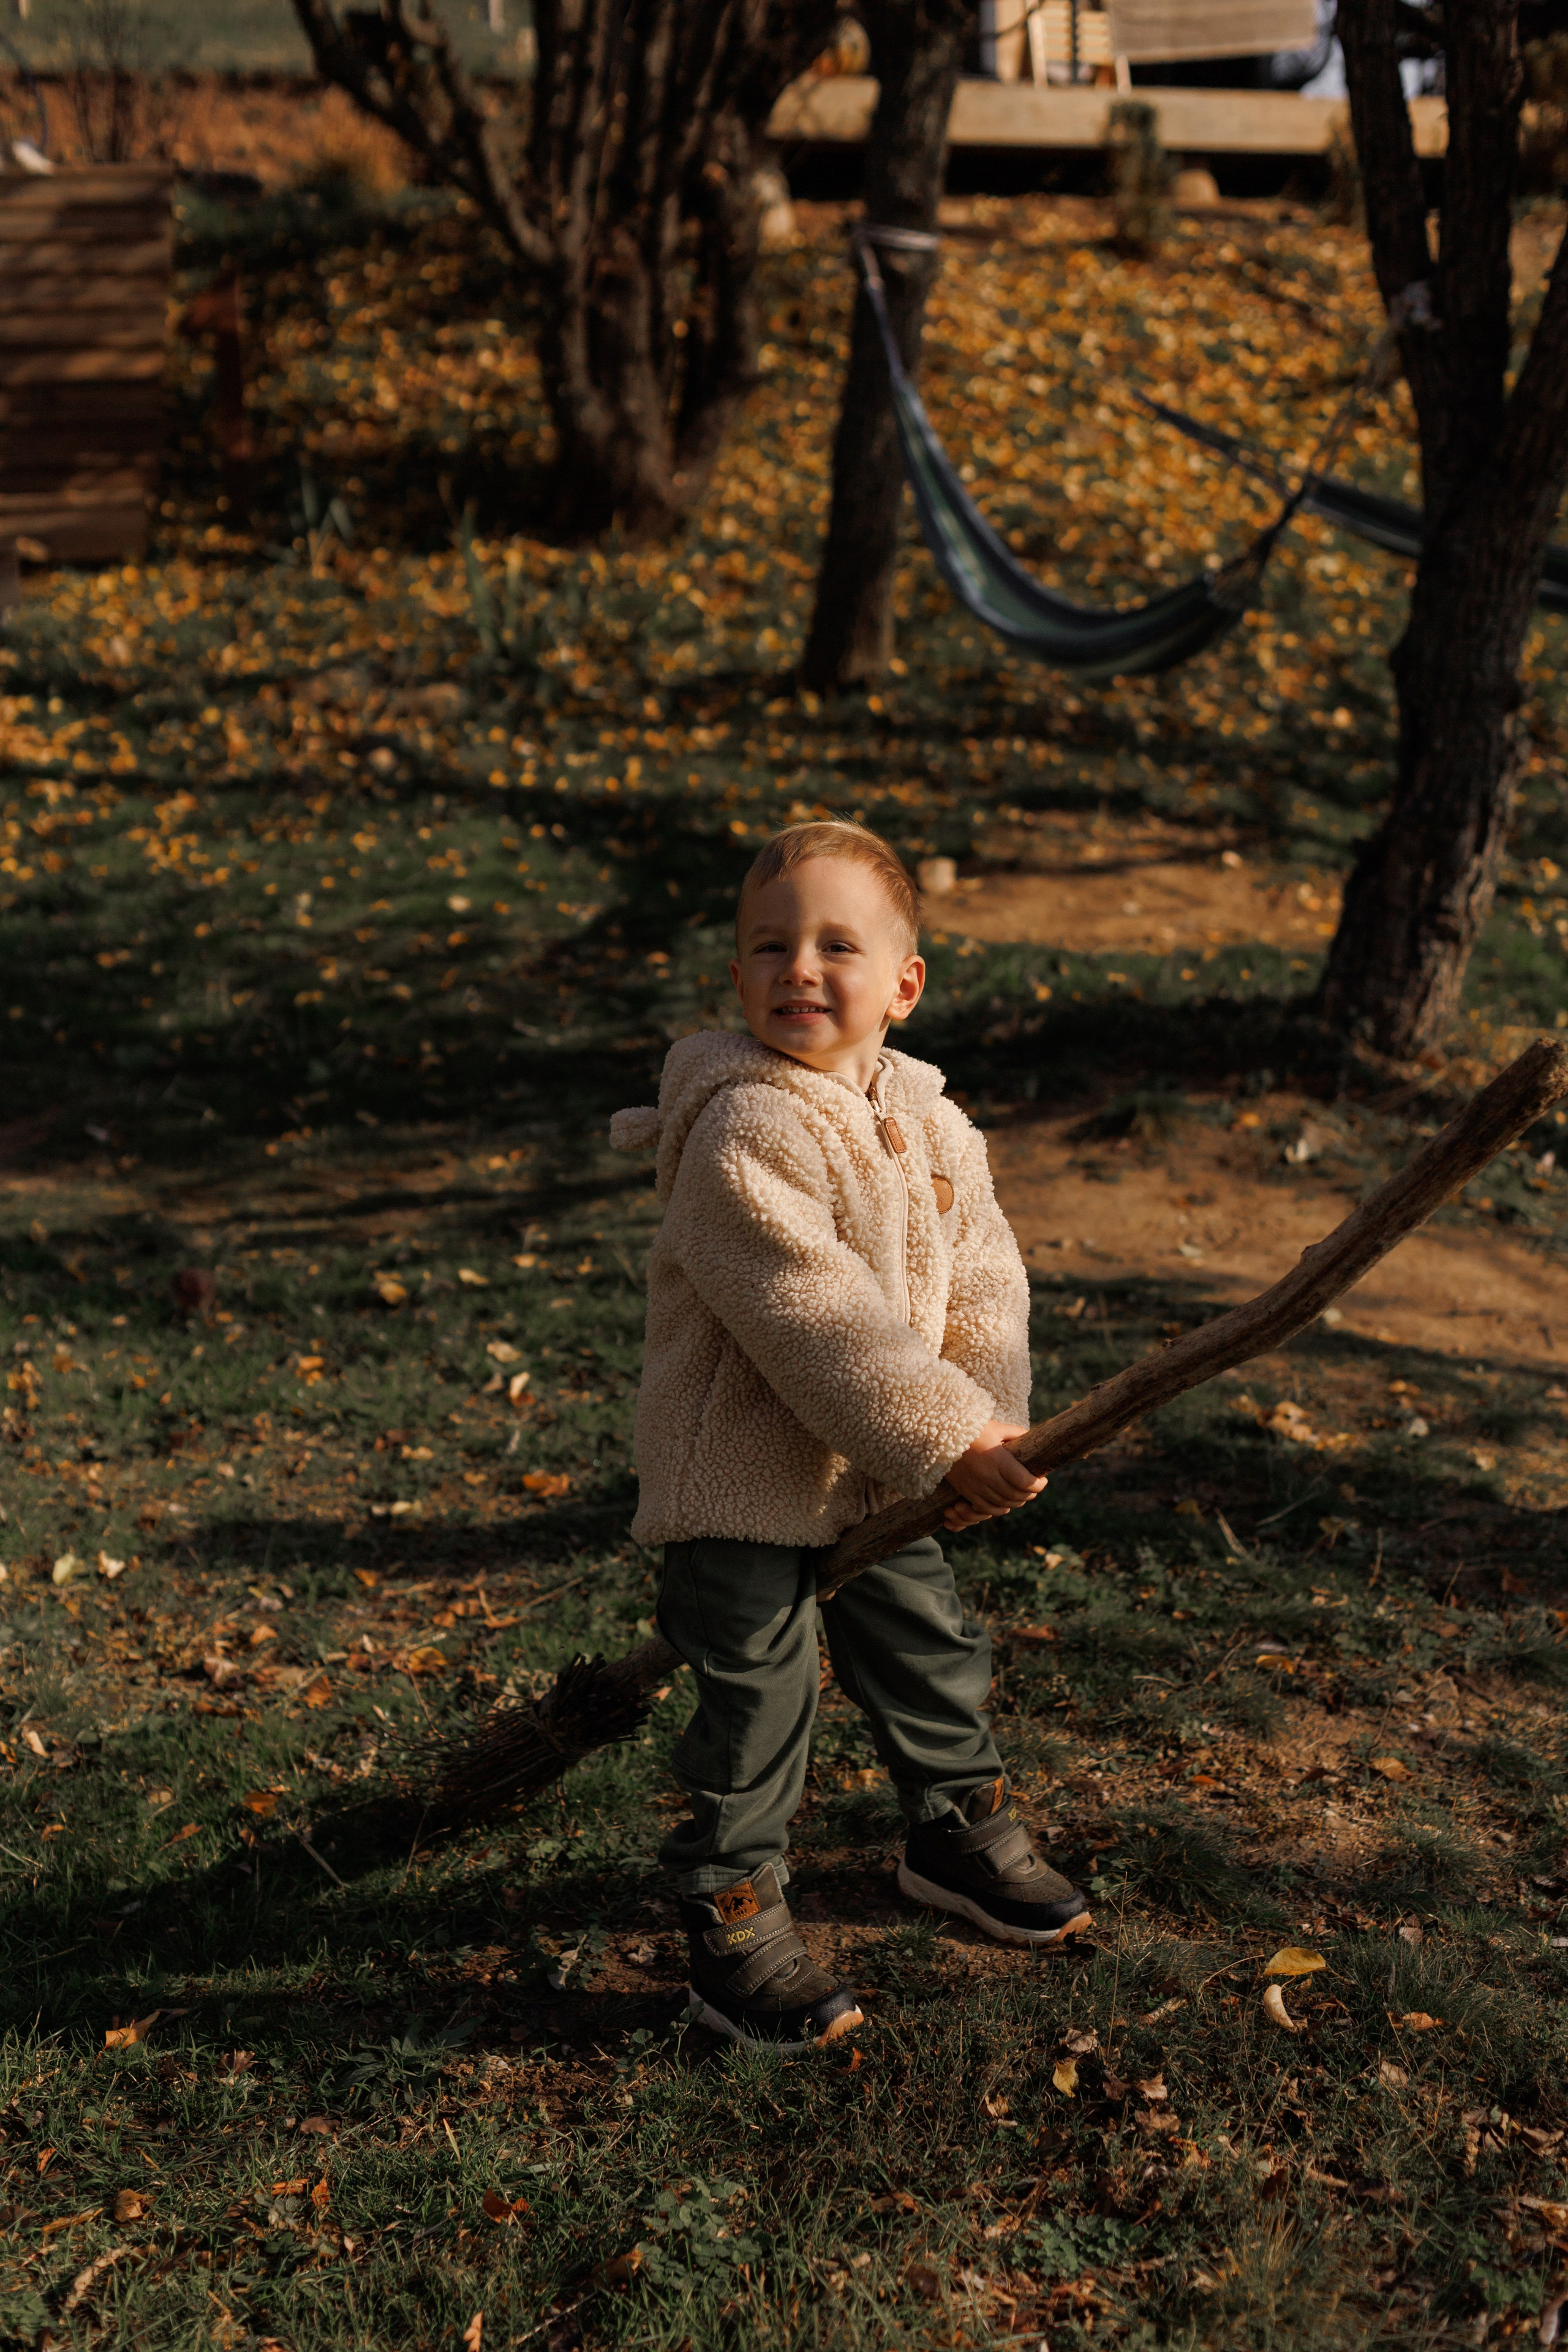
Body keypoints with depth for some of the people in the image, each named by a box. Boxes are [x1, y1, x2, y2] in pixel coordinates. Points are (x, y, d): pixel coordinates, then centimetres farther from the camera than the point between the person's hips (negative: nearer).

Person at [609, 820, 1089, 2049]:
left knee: (932, 1645, 22)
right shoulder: (743, 1134, -23)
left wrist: (987, 1425, -14)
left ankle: (961, 1829, 46)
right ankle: (734, 1927, 17)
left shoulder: (932, 1120, 2)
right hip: (745, 1474, -7)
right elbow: (816, 1320, -28)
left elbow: (982, 1278, 2)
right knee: (758, 1700, 0)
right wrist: (945, 1442, -27)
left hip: (881, 1477, 8)